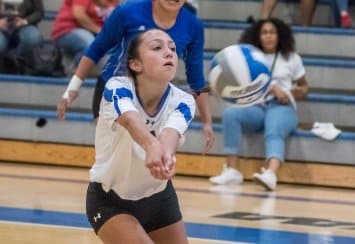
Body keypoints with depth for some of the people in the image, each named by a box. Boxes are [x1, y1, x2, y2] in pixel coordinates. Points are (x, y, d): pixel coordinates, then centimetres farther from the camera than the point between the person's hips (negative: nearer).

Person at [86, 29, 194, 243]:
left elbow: (171, 132, -41)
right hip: (109, 200, -4)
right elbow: (130, 120, -48)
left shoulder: (182, 102, -17)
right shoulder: (117, 89, -25)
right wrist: (151, 145, -71)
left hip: (158, 198, 4)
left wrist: (166, 155, -65)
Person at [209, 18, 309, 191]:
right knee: (230, 114, -31)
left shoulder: (291, 58, 17)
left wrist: (300, 91, -1)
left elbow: (303, 86, 24)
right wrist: (272, 88, -15)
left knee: (274, 134, -37)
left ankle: (270, 174, -66)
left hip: (282, 107, -2)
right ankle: (232, 171, -36)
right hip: (256, 106, 2)